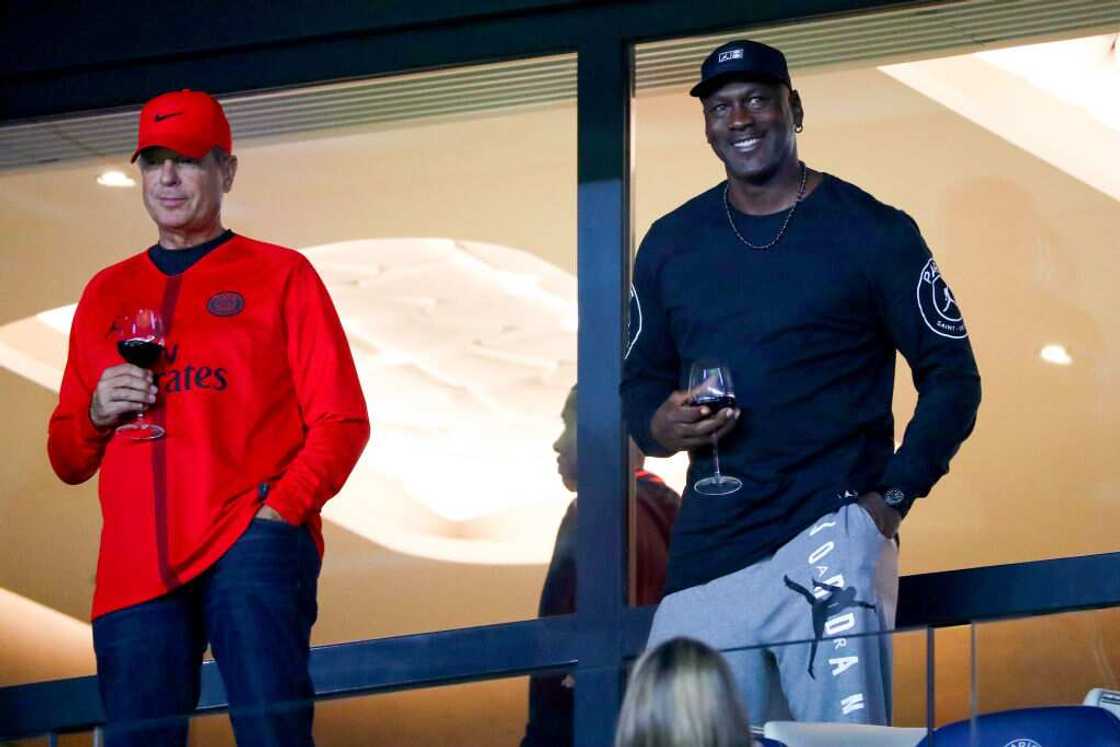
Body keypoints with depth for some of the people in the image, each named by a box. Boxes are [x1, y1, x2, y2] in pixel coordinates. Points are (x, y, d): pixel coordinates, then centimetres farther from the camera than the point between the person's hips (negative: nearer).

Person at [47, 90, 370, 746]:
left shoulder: (280, 275, 10)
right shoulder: (108, 293, 21)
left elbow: (340, 422, 2)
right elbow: (68, 459, 23)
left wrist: (282, 508, -13)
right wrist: (97, 414, 1)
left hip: (253, 543, -4)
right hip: (136, 563, 4)